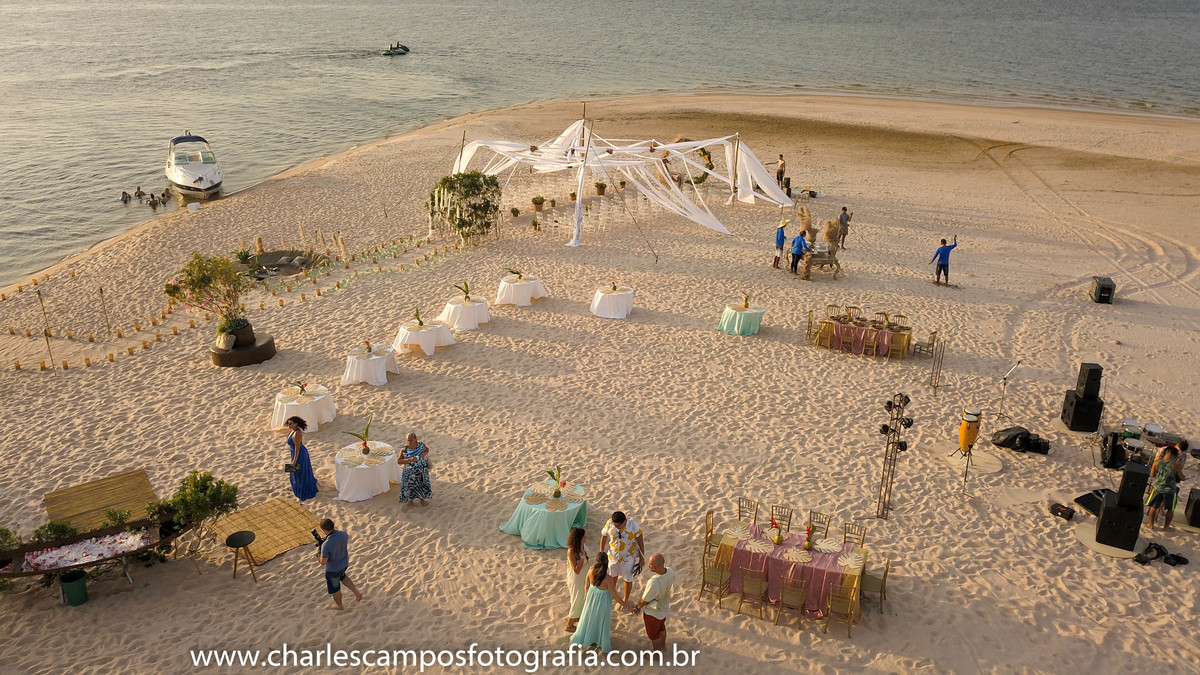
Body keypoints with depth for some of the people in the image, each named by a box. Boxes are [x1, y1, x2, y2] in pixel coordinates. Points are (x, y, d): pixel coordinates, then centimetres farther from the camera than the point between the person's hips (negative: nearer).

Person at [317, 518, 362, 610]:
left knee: (334, 587, 24)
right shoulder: (343, 534, -22)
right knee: (342, 576, 37)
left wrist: (318, 553, -10)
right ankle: (356, 593, 33)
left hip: (333, 569, -5)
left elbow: (323, 562, -28)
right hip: (344, 563, 5)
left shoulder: (326, 545, -39)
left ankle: (339, 606, 49)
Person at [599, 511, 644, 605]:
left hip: (628, 557, -2)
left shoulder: (634, 526, -27)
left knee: (628, 579, 16)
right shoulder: (609, 524, -23)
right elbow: (604, 537, -5)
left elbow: (640, 542, -13)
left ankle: (626, 600, 41)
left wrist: (642, 558, -6)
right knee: (613, 576, 26)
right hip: (613, 556, 2)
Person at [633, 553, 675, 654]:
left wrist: (637, 607, -5)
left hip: (652, 612, -6)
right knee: (661, 627, 35)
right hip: (664, 607, 6)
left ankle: (657, 652, 48)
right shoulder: (670, 571, -26)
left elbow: (644, 600, -27)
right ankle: (663, 645, 60)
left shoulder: (654, 583, -46)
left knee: (653, 633, 24)